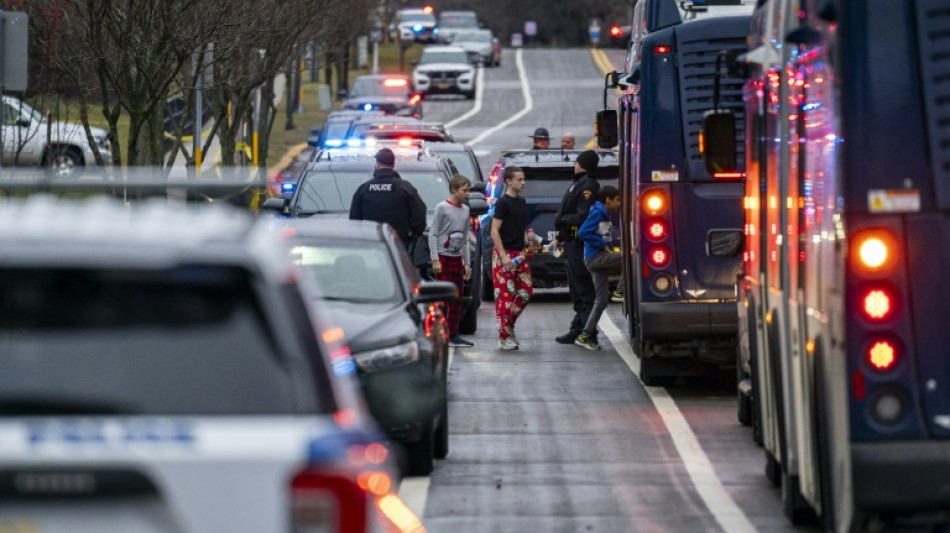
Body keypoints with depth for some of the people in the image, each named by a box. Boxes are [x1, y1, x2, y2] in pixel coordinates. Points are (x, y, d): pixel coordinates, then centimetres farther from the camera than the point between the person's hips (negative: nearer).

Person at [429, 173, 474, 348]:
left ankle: (453, 335, 11)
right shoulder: (442, 208, -6)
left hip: (457, 258, 7)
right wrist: (435, 260, -13)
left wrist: (466, 263, 16)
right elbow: (433, 234, -8)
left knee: (457, 298, 6)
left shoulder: (465, 210, 14)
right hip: (443, 256, -7)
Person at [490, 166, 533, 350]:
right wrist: (504, 256, -20)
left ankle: (508, 324, 21)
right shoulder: (503, 203, -11)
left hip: (519, 253, 8)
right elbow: (494, 231, -15)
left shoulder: (521, 202, 14)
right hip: (504, 254, -8)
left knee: (526, 292, 6)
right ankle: (504, 337, -2)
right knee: (505, 295, -5)